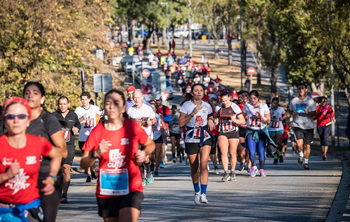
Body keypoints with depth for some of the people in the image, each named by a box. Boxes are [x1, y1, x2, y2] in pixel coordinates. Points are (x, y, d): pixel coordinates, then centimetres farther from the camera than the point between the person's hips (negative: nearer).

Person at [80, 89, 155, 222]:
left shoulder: (133, 128, -4)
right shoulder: (97, 131, -2)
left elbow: (151, 144, 15)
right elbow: (83, 164, -2)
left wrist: (144, 153, -7)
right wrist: (96, 154, -22)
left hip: (131, 190, -2)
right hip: (106, 191, 2)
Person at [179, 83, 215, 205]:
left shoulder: (207, 106, 7)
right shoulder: (186, 105, -2)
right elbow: (181, 123, -10)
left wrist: (210, 123, -1)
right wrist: (193, 113, -18)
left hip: (205, 138, 1)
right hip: (191, 139, -1)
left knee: (203, 165, -15)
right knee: (194, 168, 8)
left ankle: (203, 194, -17)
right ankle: (197, 192, 30)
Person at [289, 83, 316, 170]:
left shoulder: (310, 100, 1)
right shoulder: (293, 101, 7)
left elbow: (314, 113, 2)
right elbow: (290, 110, 22)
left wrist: (308, 113, -20)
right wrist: (292, 114, -2)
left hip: (308, 126, 0)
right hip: (297, 125, 0)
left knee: (307, 145, 3)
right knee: (299, 144, -20)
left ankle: (306, 162, 20)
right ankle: (300, 155, 10)